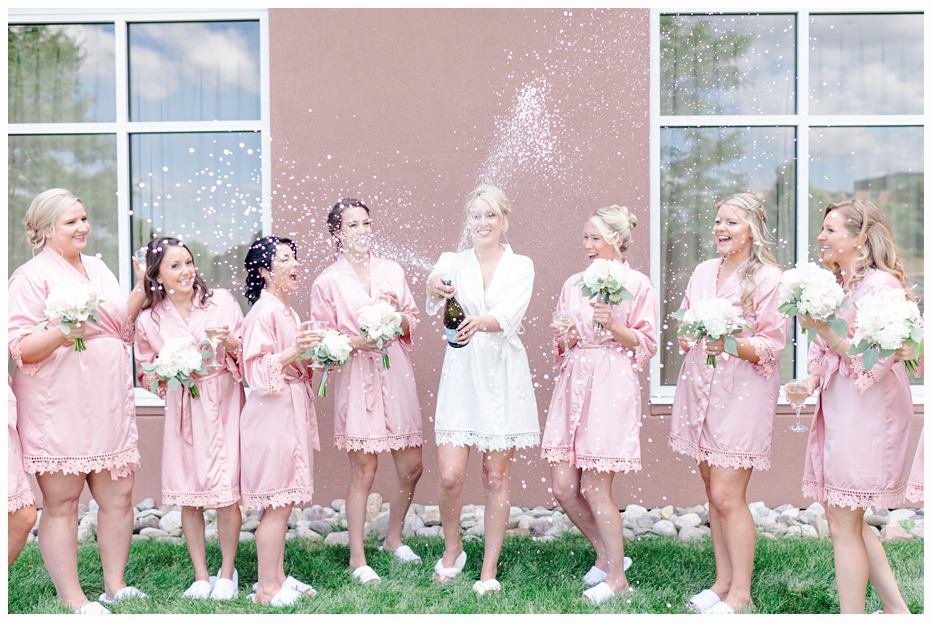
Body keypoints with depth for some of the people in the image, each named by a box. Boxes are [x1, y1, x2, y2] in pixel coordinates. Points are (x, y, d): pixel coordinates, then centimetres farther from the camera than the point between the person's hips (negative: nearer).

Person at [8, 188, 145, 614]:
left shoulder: (98, 267, 15)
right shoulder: (31, 276, -6)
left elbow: (120, 326, 22)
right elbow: (19, 347, -12)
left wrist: (141, 291, 9)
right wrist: (60, 334, -29)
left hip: (109, 403, 7)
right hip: (58, 408, -6)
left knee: (118, 494, 10)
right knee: (61, 502, 2)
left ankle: (115, 585, 23)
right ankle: (71, 598, 15)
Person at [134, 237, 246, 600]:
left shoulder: (221, 301, 0)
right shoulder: (149, 321, 3)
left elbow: (247, 352, 5)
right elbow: (145, 373, 13)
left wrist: (229, 342, -16)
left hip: (223, 406, -1)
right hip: (183, 410, 2)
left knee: (226, 492, -5)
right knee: (188, 494, 5)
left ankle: (227, 572, 15)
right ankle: (200, 575, 21)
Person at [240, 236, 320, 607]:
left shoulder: (286, 310, 15)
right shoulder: (264, 311, -13)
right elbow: (257, 369, -19)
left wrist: (312, 351, 11)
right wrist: (294, 351, -28)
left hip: (292, 411, 9)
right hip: (273, 412, -9)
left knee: (283, 502, 13)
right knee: (277, 502, -3)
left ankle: (277, 576, 23)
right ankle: (266, 587, 8)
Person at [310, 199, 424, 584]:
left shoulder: (392, 271, 10)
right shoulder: (327, 282, 0)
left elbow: (412, 321, 14)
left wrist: (397, 314, -7)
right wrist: (358, 341, -16)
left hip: (396, 375, 4)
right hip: (356, 378, -4)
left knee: (411, 467, 8)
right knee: (364, 471, -1)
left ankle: (394, 538, 32)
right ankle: (357, 557, 15)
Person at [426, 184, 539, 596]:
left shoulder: (521, 267, 3)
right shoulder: (453, 262, 6)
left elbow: (508, 314, -15)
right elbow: (437, 299, -17)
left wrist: (481, 322, -37)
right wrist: (435, 287, -41)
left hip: (504, 376, 0)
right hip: (462, 374, 1)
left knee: (496, 477, 6)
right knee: (450, 475, -4)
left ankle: (490, 568, 22)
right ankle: (452, 549, 25)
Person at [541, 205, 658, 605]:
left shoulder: (638, 285, 0)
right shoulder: (573, 283, 15)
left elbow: (647, 344, -2)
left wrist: (613, 323, -16)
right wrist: (563, 339, 0)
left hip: (612, 387, -6)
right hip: (573, 384, 6)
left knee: (594, 488, -4)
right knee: (563, 486, 4)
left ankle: (616, 576, 16)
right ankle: (607, 554, 28)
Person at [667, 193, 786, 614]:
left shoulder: (768, 277, -6)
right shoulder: (703, 272, 13)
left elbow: (772, 344, -10)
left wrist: (732, 345, -26)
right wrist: (691, 338, 1)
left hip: (743, 392, -6)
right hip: (699, 386, 6)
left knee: (726, 494, -6)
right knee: (713, 490, 11)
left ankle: (740, 594, 9)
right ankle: (723, 580, 24)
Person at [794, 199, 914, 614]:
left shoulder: (880, 284, -12)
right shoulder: (835, 284, 13)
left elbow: (879, 360, -18)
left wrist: (824, 330, -22)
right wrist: (809, 383, -2)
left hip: (866, 412, -9)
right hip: (836, 409, 9)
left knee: (844, 526, -2)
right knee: (846, 521, 15)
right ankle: (897, 611, 29)